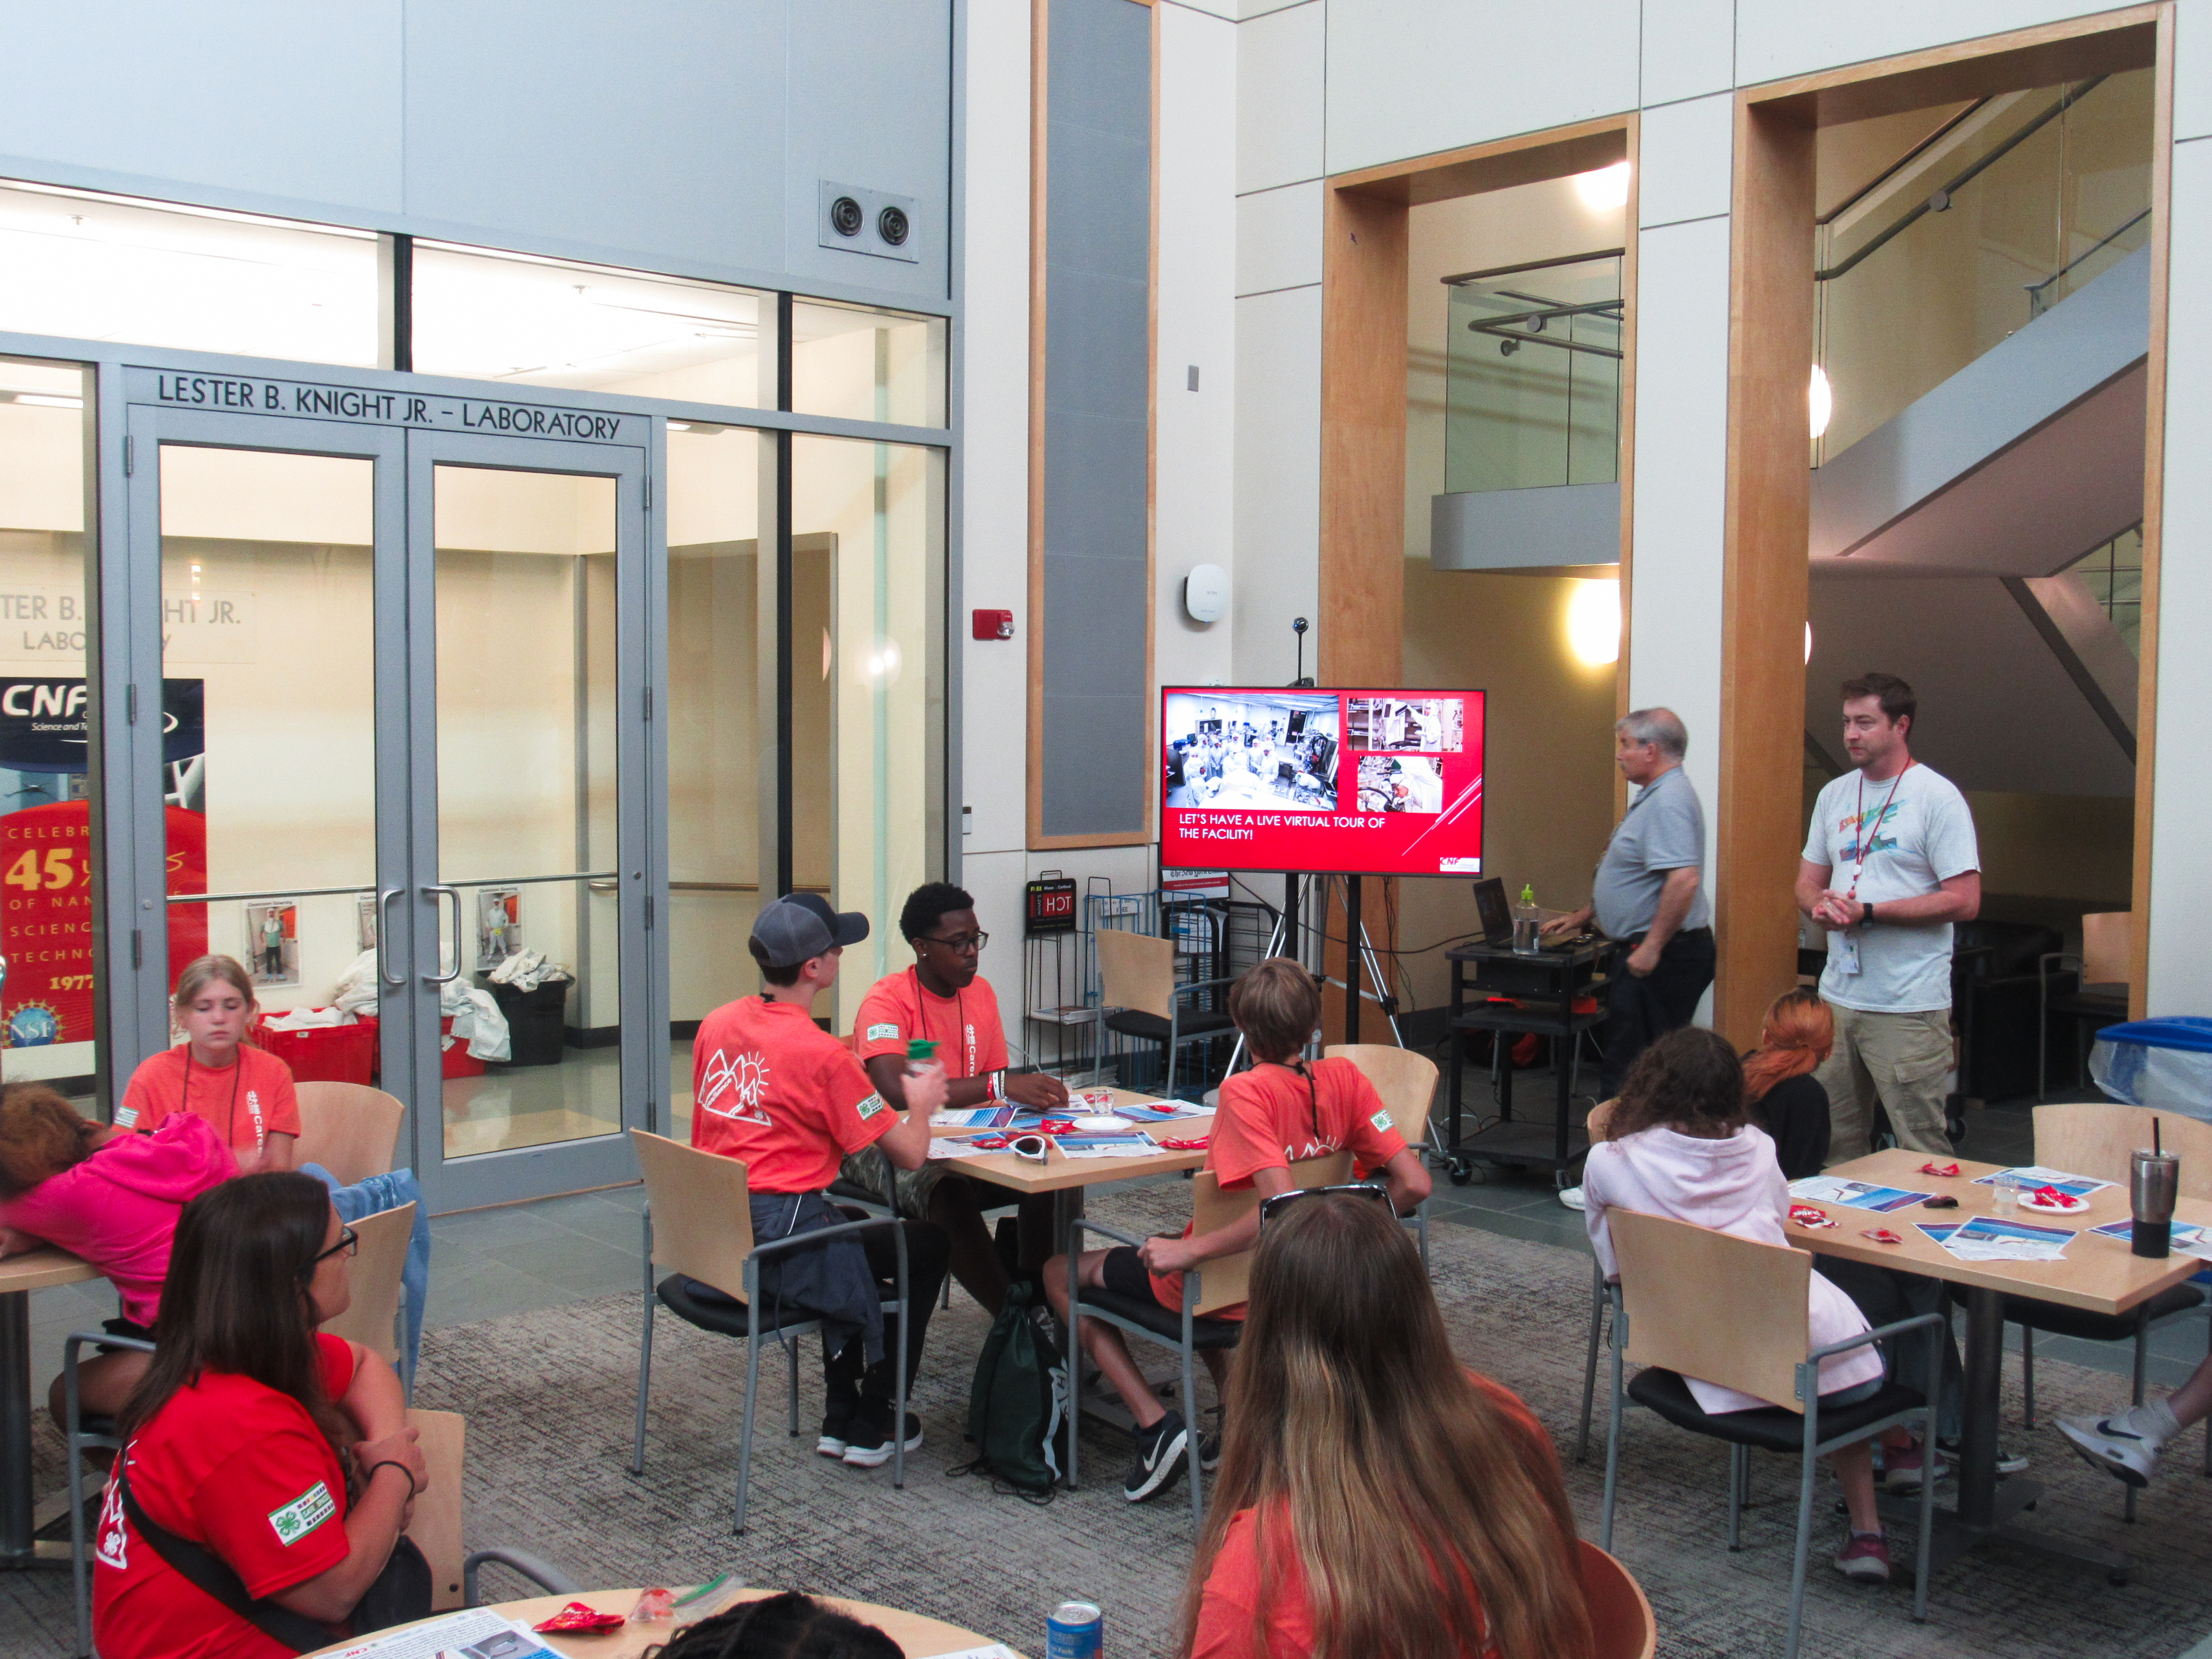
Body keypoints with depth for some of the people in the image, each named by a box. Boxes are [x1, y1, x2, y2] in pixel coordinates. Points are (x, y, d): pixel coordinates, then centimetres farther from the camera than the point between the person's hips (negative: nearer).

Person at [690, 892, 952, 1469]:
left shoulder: (715, 1025, 4)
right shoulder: (822, 1054, -16)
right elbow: (911, 1154, -11)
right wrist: (921, 1103, 11)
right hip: (778, 1247, -8)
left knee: (850, 1237, 34)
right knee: (926, 1246, 16)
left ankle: (841, 1418, 35)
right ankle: (872, 1427, 22)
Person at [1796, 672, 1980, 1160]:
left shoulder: (1937, 797, -6)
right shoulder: (1834, 795, 14)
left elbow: (1964, 901, -12)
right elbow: (1808, 881, 20)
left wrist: (1868, 913, -16)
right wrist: (1820, 906, -4)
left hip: (1908, 1008, -6)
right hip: (1837, 997, 6)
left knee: (1921, 1152, -4)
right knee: (1837, 1142, 10)